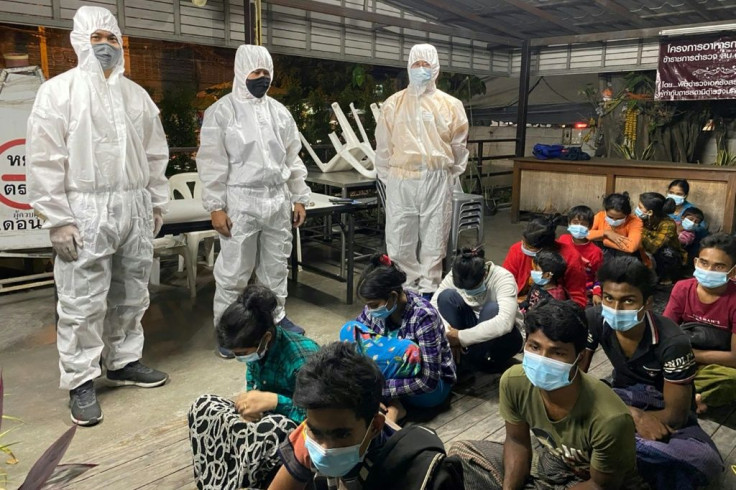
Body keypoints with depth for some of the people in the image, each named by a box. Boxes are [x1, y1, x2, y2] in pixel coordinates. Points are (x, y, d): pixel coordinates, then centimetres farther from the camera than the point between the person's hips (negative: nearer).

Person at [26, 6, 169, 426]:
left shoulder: (137, 95, 13)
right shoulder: (59, 90, -2)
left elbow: (156, 155, 15)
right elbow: (45, 160, -7)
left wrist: (157, 204, 11)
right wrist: (58, 220, -12)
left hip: (136, 209, 5)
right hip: (86, 211, -5)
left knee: (131, 296, 13)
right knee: (83, 304, -1)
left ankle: (124, 362, 30)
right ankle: (81, 382, 13)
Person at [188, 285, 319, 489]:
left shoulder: (304, 358, -31)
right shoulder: (258, 346, -10)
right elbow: (253, 386, 6)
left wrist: (274, 401, -36)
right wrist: (250, 404, -18)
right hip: (268, 416, 7)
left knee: (270, 428, -39)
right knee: (202, 406, -6)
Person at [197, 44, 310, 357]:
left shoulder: (279, 112, 11)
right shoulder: (221, 111, -4)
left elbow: (293, 159, 14)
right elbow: (212, 163, -7)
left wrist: (299, 198, 11)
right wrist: (215, 206, -11)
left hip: (278, 200, 5)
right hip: (240, 202, -4)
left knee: (276, 266, 15)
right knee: (233, 271, 1)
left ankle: (276, 317, 31)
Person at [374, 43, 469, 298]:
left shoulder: (451, 105, 7)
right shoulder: (393, 104, 7)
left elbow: (459, 145, 12)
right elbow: (383, 145, 9)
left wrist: (448, 175, 11)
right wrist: (387, 177, 7)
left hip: (437, 181, 0)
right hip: (401, 181, 1)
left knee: (433, 239, 4)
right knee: (399, 241, 2)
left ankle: (428, 290, 17)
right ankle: (412, 285, 21)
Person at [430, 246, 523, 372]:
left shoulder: (503, 278, -28)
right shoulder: (455, 276, -16)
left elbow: (505, 323, -42)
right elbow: (434, 304, -15)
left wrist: (462, 337, -40)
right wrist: (448, 335, -31)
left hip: (503, 337, -3)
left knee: (492, 308, -36)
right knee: (446, 296, -22)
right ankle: (456, 357, -17)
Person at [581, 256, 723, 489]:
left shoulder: (673, 343, -28)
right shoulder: (593, 320, -19)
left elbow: (676, 415, -20)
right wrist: (634, 415, -25)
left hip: (663, 412, -2)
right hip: (623, 397, 2)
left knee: (702, 460, -34)